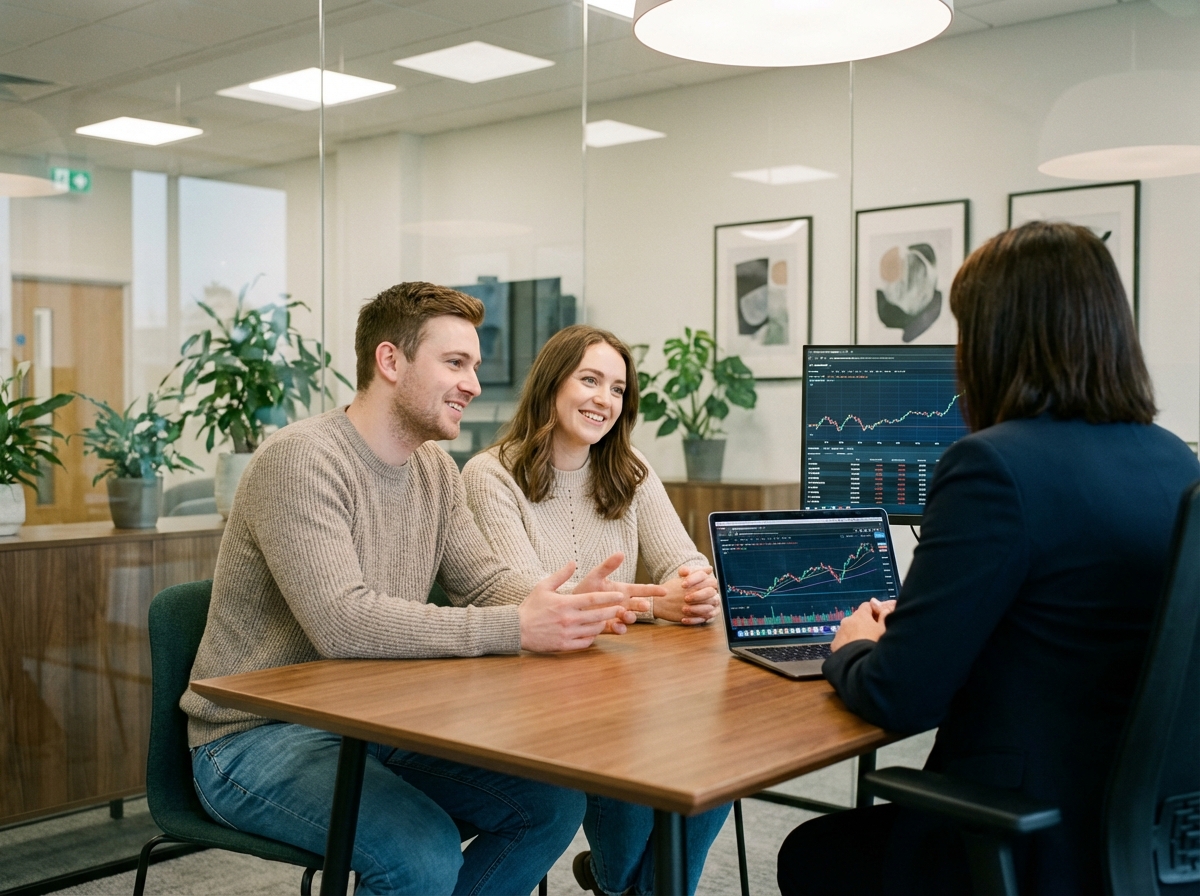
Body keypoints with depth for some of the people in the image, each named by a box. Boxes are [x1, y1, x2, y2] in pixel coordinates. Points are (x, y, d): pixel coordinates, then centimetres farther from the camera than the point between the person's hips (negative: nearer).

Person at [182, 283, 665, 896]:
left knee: (552, 804, -4)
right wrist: (517, 628, -32)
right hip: (258, 738, -8)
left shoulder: (435, 469, 8)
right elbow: (342, 623, -30)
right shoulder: (301, 459, -20)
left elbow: (485, 581, 6)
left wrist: (570, 608, -17)